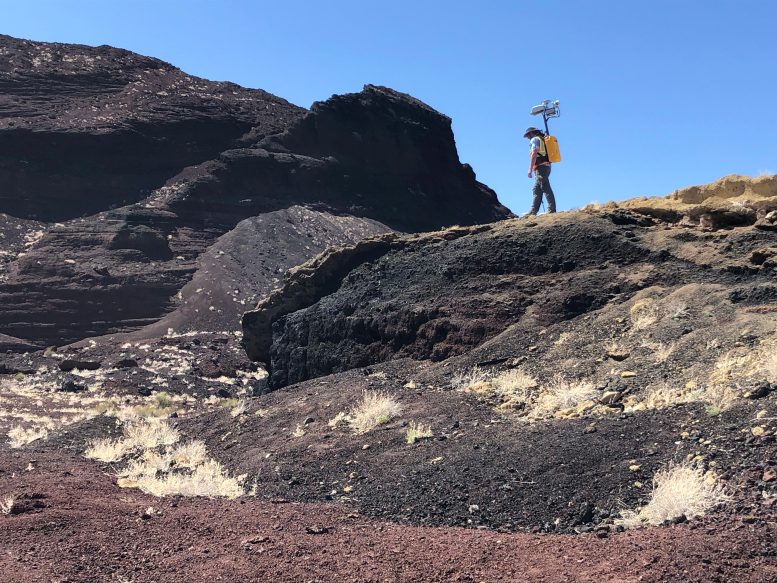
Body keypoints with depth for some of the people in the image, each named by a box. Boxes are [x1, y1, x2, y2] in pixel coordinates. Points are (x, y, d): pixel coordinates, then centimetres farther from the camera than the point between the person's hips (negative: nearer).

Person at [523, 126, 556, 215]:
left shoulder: (535, 139, -2)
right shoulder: (543, 140, 27)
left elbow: (534, 155, -14)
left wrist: (530, 169, -17)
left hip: (540, 167, -10)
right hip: (546, 166, 10)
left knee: (546, 188, -14)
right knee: (537, 190, 8)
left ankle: (552, 209, -18)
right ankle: (533, 211, 6)